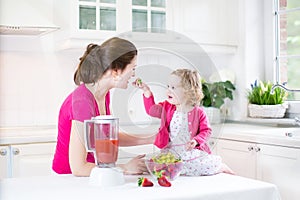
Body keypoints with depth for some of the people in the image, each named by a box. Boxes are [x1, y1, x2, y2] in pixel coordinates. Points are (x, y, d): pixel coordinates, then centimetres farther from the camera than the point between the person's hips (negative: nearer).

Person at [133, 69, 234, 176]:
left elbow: (206, 130, -4)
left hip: (192, 151, -3)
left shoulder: (198, 112, -7)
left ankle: (219, 166, 19)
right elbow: (151, 109, 9)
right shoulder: (167, 108, 6)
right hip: (172, 152, 3)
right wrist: (147, 92, -1)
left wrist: (196, 141, -20)